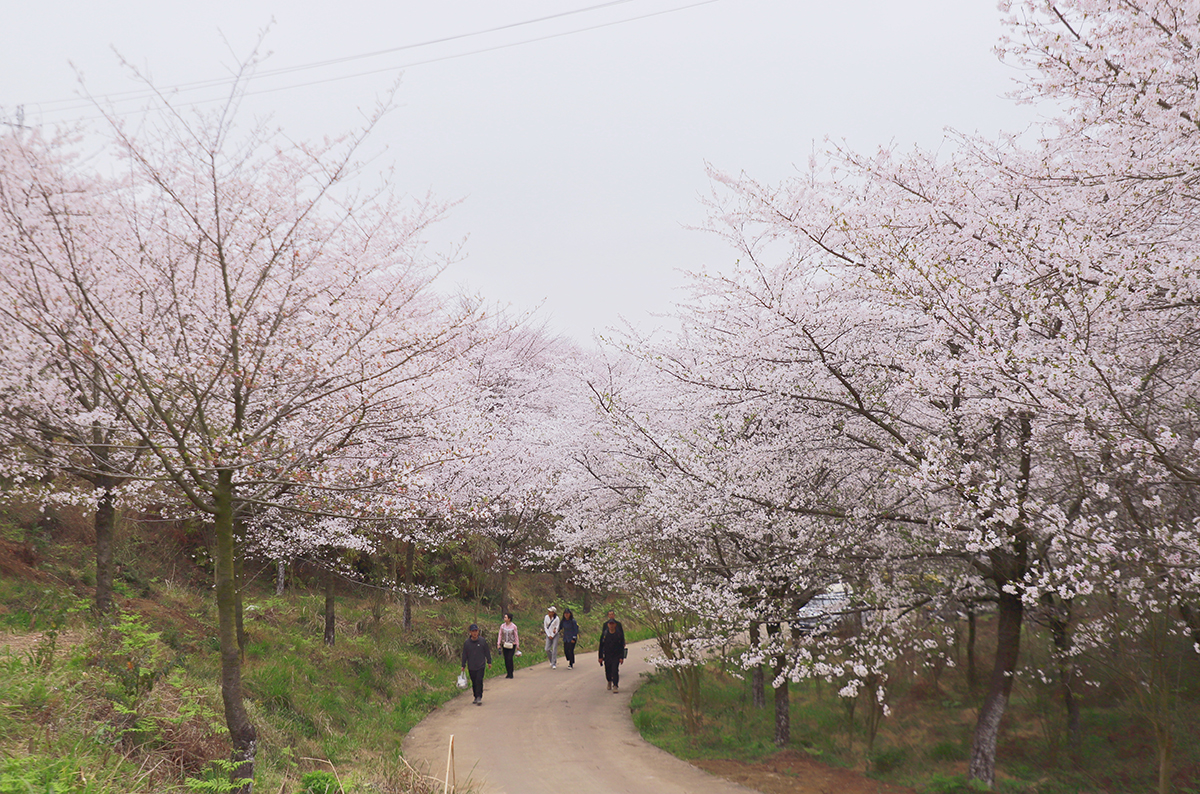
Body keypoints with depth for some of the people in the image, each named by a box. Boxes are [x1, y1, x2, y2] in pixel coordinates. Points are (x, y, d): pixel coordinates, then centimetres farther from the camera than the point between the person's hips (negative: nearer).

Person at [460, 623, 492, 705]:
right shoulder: (466, 642, -1)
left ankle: (479, 697, -7)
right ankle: (476, 697, 21)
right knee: (474, 683, 9)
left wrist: (489, 662, 9)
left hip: (480, 666, -2)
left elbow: (487, 652, 7)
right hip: (471, 667, 2)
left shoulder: (482, 641, -3)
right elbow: (464, 655, 5)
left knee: (479, 681, -10)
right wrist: (463, 665, 6)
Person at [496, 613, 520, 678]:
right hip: (504, 645, 3)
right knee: (506, 659, 3)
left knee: (510, 658, -12)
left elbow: (516, 636, -1)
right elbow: (500, 635, 5)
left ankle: (511, 673, -2)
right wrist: (498, 644, -1)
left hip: (512, 645, -3)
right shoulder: (502, 626, 1)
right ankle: (508, 673, 15)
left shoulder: (513, 626, -7)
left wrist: (517, 645, 1)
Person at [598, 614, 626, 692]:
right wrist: (600, 657, 3)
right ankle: (609, 682, 36)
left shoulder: (619, 634, -2)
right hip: (607, 655, 2)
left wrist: (621, 657, -4)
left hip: (616, 655, -2)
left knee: (615, 670, -13)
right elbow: (601, 645, 5)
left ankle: (615, 686, -10)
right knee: (607, 670, 8)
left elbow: (622, 646, 2)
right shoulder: (604, 634, 1)